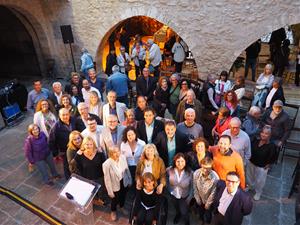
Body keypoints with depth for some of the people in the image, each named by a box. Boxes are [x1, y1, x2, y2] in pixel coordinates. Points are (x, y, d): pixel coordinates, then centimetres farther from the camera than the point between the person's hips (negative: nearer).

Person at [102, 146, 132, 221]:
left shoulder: (123, 157, -20)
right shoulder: (106, 164, -32)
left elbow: (127, 170, -3)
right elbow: (107, 180, -20)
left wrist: (130, 180, 8)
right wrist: (110, 191, -12)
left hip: (124, 182, 4)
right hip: (115, 186, -3)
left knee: (123, 196, 29)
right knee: (115, 199, 23)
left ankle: (122, 207, 63)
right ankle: (113, 211, 57)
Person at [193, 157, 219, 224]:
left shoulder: (215, 178, -36)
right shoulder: (196, 173, -28)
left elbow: (213, 193, -21)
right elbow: (195, 188, -10)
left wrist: (208, 204, -9)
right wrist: (197, 199, -1)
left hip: (209, 201, -3)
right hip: (200, 199, 3)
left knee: (207, 217, 18)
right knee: (201, 214, 28)